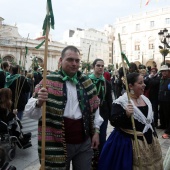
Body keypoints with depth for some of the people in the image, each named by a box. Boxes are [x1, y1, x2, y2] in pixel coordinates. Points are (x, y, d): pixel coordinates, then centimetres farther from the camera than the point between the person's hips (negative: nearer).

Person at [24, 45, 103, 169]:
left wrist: (96, 130, 9)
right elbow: (30, 113, -12)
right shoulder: (49, 82, -9)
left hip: (84, 142, 4)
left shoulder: (87, 82, 5)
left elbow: (95, 107, 13)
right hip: (58, 144, -3)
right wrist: (39, 102, -33)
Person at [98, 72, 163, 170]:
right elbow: (113, 122, -19)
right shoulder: (120, 102, -16)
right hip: (129, 143, -7)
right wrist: (126, 114, -35)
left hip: (149, 141, 7)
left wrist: (155, 136, 16)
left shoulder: (145, 99, 6)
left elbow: (150, 120, 15)